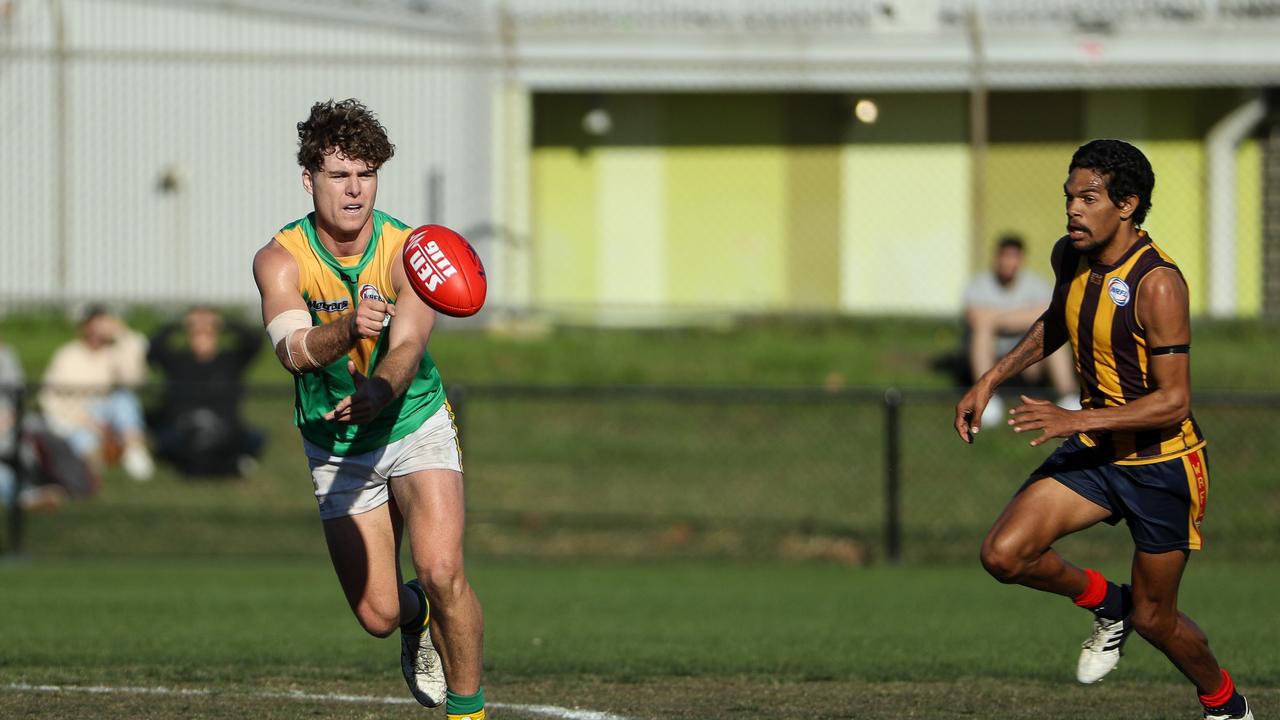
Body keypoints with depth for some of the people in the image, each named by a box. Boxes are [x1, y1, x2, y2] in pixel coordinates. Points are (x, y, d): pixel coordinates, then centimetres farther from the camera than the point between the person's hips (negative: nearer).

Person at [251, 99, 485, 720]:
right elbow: (292, 350, -32)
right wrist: (347, 329, -54)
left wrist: (378, 393, -53)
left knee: (441, 571, -23)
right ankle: (417, 620, 39)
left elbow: (407, 347, -30)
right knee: (378, 614, 0)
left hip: (414, 422, -1)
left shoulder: (407, 251, -16)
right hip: (336, 449, 1)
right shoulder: (280, 260, -15)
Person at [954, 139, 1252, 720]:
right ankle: (1107, 605, 16)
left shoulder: (1157, 283, -26)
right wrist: (991, 380, 12)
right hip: (1095, 452, 6)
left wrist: (1077, 420, -32)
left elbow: (1173, 401, -27)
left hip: (1161, 465, -6)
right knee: (1004, 555, -12)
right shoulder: (1070, 256, -3)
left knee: (1153, 618, 6)